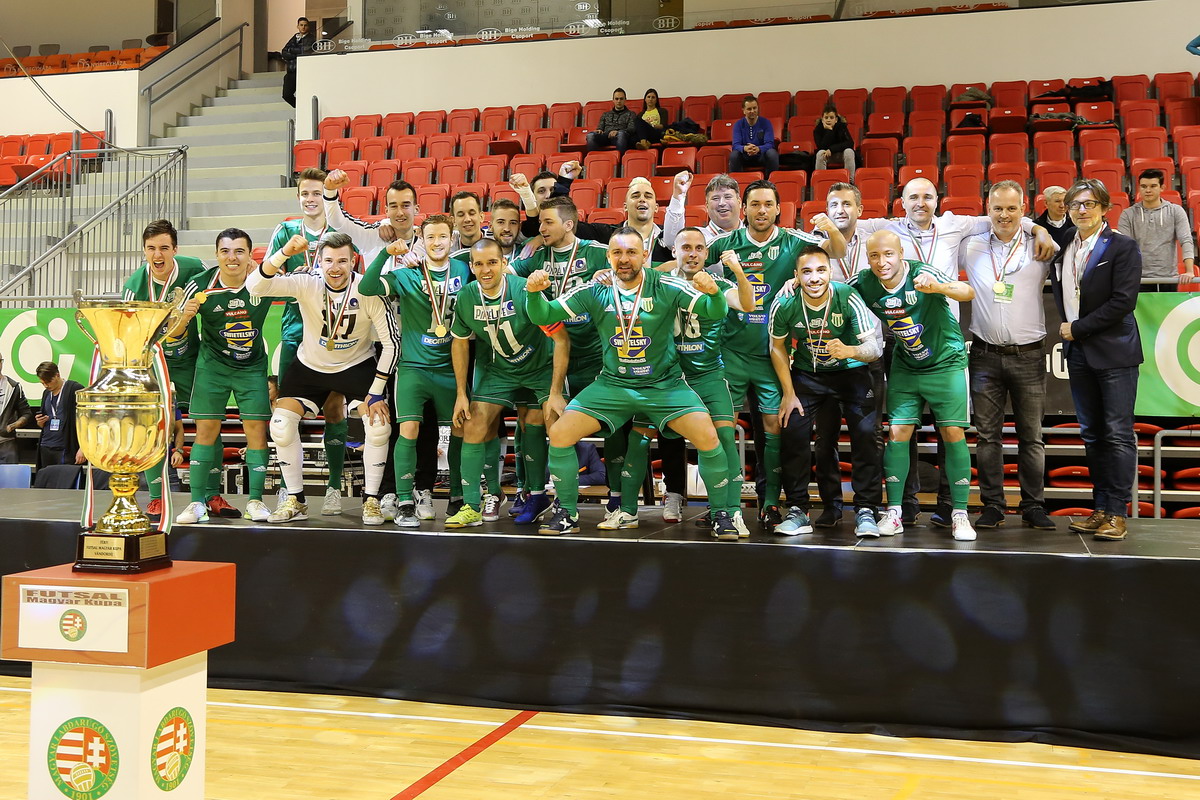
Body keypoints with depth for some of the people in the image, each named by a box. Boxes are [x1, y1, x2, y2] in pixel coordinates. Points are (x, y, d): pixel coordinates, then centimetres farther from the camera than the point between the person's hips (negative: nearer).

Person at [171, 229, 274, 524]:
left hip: (253, 366, 1)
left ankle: (255, 501, 4)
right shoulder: (201, 285, -14)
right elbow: (172, 334, -7)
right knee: (206, 430, -3)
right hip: (213, 364, 0)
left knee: (256, 429, -5)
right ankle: (198, 502, 4)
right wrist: (186, 315, -28)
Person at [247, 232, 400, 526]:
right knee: (280, 424, -12)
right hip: (310, 366, 1)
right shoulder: (307, 284, -20)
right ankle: (295, 502, 4)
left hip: (357, 365, -1)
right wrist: (284, 254, -47)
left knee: (379, 424, -19)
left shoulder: (369, 290, -22)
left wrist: (376, 393, -18)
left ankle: (371, 500, 0)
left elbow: (392, 342, -17)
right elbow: (255, 286, -32)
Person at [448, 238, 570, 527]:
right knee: (474, 426, -9)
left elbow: (561, 339, -21)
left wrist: (555, 393, -23)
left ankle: (536, 495, 3)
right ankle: (472, 505, 0)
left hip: (541, 367, -3)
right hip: (497, 370, 3)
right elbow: (459, 343, 5)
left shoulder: (526, 292, -25)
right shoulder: (466, 297, -11)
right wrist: (461, 393, 2)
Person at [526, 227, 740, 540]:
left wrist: (714, 292, -39)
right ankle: (567, 514, 8)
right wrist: (535, 293, -27)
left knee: (708, 438, -20)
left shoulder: (665, 287, -11)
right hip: (612, 384, 2)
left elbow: (715, 312, -16)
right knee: (559, 435, -12)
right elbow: (544, 316, -6)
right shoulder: (594, 291, -5)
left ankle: (721, 514, 3)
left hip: (664, 384, -2)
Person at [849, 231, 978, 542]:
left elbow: (968, 293, -39)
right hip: (905, 367, 4)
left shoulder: (921, 274, -25)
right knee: (898, 434, -3)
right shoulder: (864, 283, -12)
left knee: (953, 433, -7)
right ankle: (894, 512, 6)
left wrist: (938, 287, -59)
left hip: (946, 362, -3)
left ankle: (960, 515, 1)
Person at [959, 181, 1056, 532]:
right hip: (985, 355, 1)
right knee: (987, 435, 3)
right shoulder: (971, 247, 6)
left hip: (1028, 355, 0)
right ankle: (992, 505, 11)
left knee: (1031, 436, 4)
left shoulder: (1040, 248, 3)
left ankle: (1034, 506, 13)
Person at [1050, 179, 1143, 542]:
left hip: (1114, 351, -6)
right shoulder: (1062, 248, 11)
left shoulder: (1122, 247, -6)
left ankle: (1117, 513, 0)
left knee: (1118, 433, -4)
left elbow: (1123, 300, -14)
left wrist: (1078, 328, -12)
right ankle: (1101, 509, 15)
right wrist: (1064, 327, 5)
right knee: (1092, 434, 9)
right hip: (1078, 352, 6)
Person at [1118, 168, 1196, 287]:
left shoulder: (1176, 211, 5)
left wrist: (1189, 272, -17)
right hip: (1139, 279, 0)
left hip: (1168, 278, 0)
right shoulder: (1128, 214, 4)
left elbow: (1186, 241, -3)